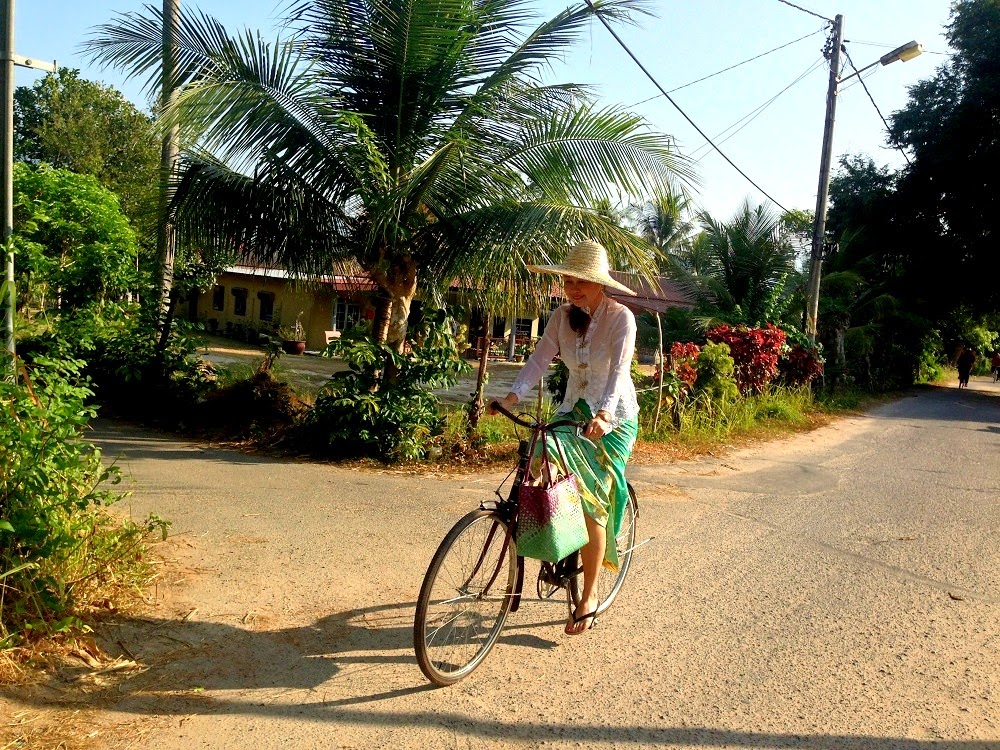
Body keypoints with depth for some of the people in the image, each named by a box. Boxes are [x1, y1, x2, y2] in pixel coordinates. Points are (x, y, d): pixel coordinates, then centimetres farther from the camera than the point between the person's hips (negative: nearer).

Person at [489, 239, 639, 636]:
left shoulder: (620, 317, -17)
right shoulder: (562, 316, -2)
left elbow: (619, 369, -30)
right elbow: (539, 359, -9)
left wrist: (605, 414, -45)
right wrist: (513, 395, -24)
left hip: (614, 418, -5)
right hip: (574, 410, 5)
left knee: (591, 503, -9)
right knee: (543, 469, -18)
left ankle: (589, 597, 6)